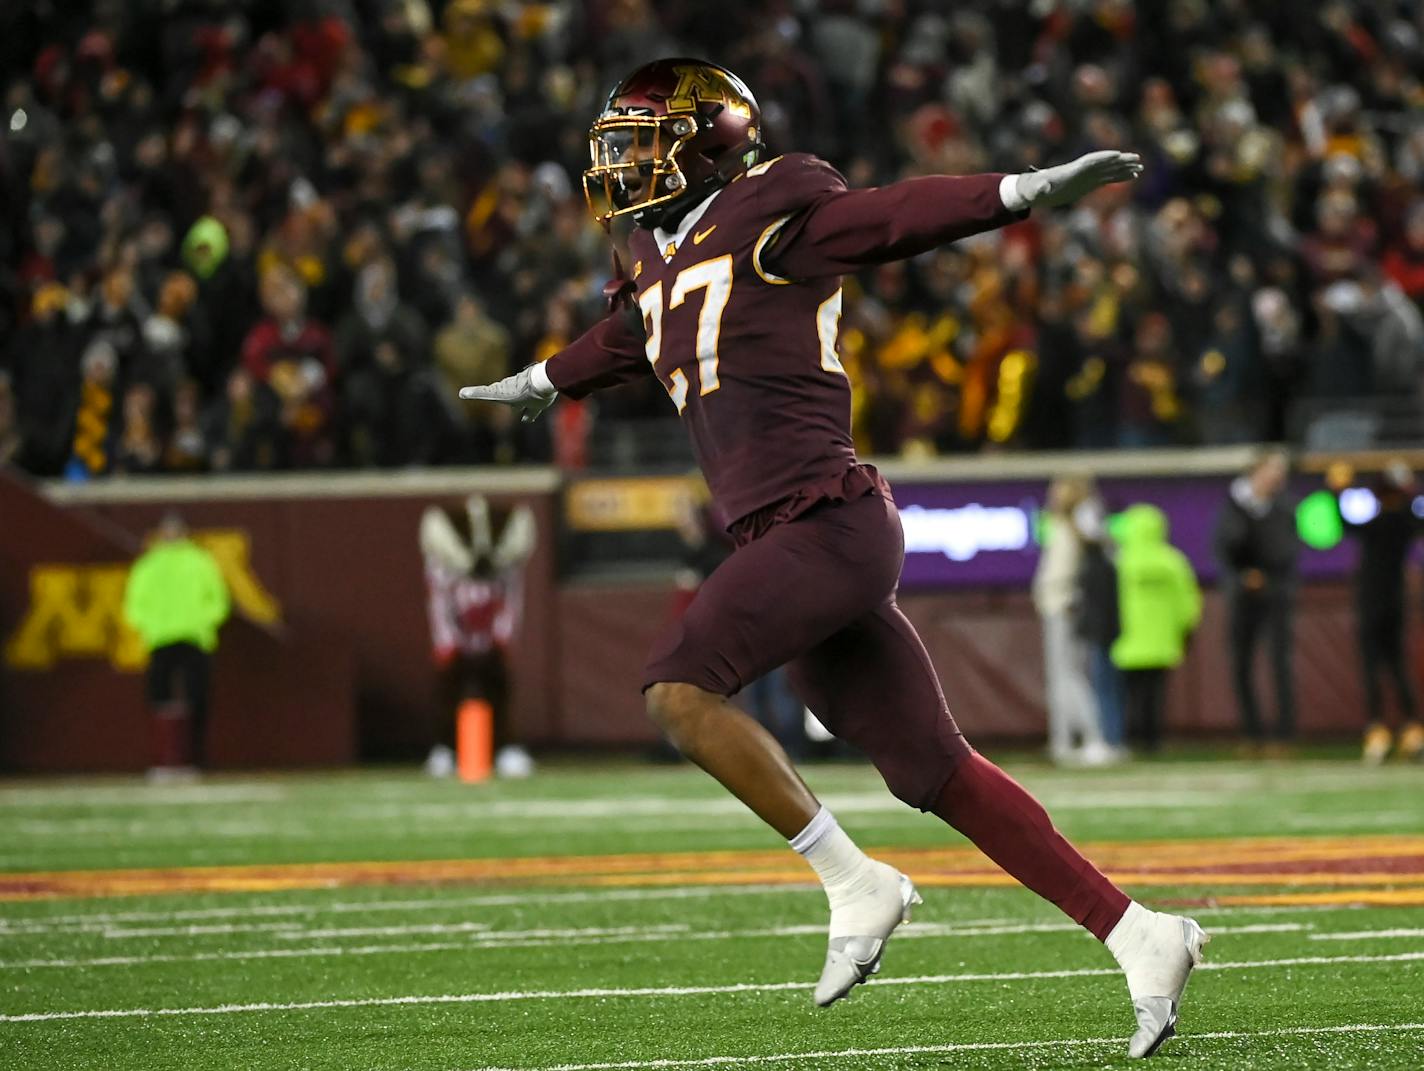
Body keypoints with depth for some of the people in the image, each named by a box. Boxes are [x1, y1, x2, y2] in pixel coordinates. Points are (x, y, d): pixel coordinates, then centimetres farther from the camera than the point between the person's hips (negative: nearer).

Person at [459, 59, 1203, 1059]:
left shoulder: (771, 219, -4)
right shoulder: (660, 259, 20)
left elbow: (902, 216, -16)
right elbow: (626, 337, 42)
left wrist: (1027, 190, -31)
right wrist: (544, 381, 60)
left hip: (827, 520, -8)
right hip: (785, 540, 8)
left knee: (680, 688, -19)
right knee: (936, 772, 5)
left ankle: (855, 884, -10)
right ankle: (1138, 935, 8)